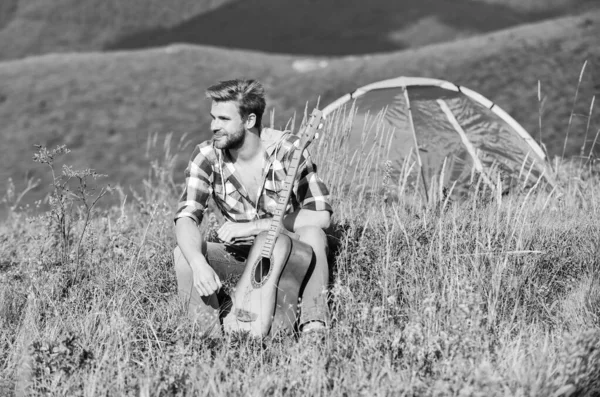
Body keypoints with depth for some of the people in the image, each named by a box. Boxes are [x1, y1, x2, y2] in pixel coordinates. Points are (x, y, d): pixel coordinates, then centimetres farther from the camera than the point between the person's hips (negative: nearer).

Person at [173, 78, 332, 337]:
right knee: (184, 256, -23)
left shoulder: (288, 150, -20)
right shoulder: (207, 156, -12)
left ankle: (314, 326, -27)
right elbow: (186, 217, -20)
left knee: (312, 234, -35)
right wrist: (198, 264, -41)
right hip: (240, 252, 3)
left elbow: (321, 215, -22)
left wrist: (252, 226, -26)